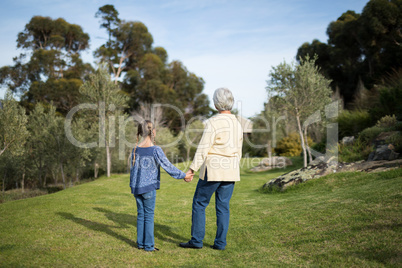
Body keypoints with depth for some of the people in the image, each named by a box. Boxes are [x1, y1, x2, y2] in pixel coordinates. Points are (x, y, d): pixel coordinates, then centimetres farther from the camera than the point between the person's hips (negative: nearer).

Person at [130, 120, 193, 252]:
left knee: (140, 214, 13)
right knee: (149, 215, 3)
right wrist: (183, 175, -1)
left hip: (137, 187, 5)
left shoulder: (136, 149, 4)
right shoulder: (155, 150, -13)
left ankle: (141, 243, 20)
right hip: (149, 187, -5)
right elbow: (168, 166, -10)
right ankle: (149, 245, 9)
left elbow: (132, 168, 13)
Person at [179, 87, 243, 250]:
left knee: (199, 203, 6)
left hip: (213, 170, -6)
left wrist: (192, 169, -11)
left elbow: (203, 149, -16)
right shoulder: (237, 124, 8)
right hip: (231, 172, 6)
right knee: (223, 207, 10)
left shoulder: (213, 122, -13)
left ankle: (196, 240, 9)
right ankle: (220, 243, 13)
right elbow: (238, 152, 14)